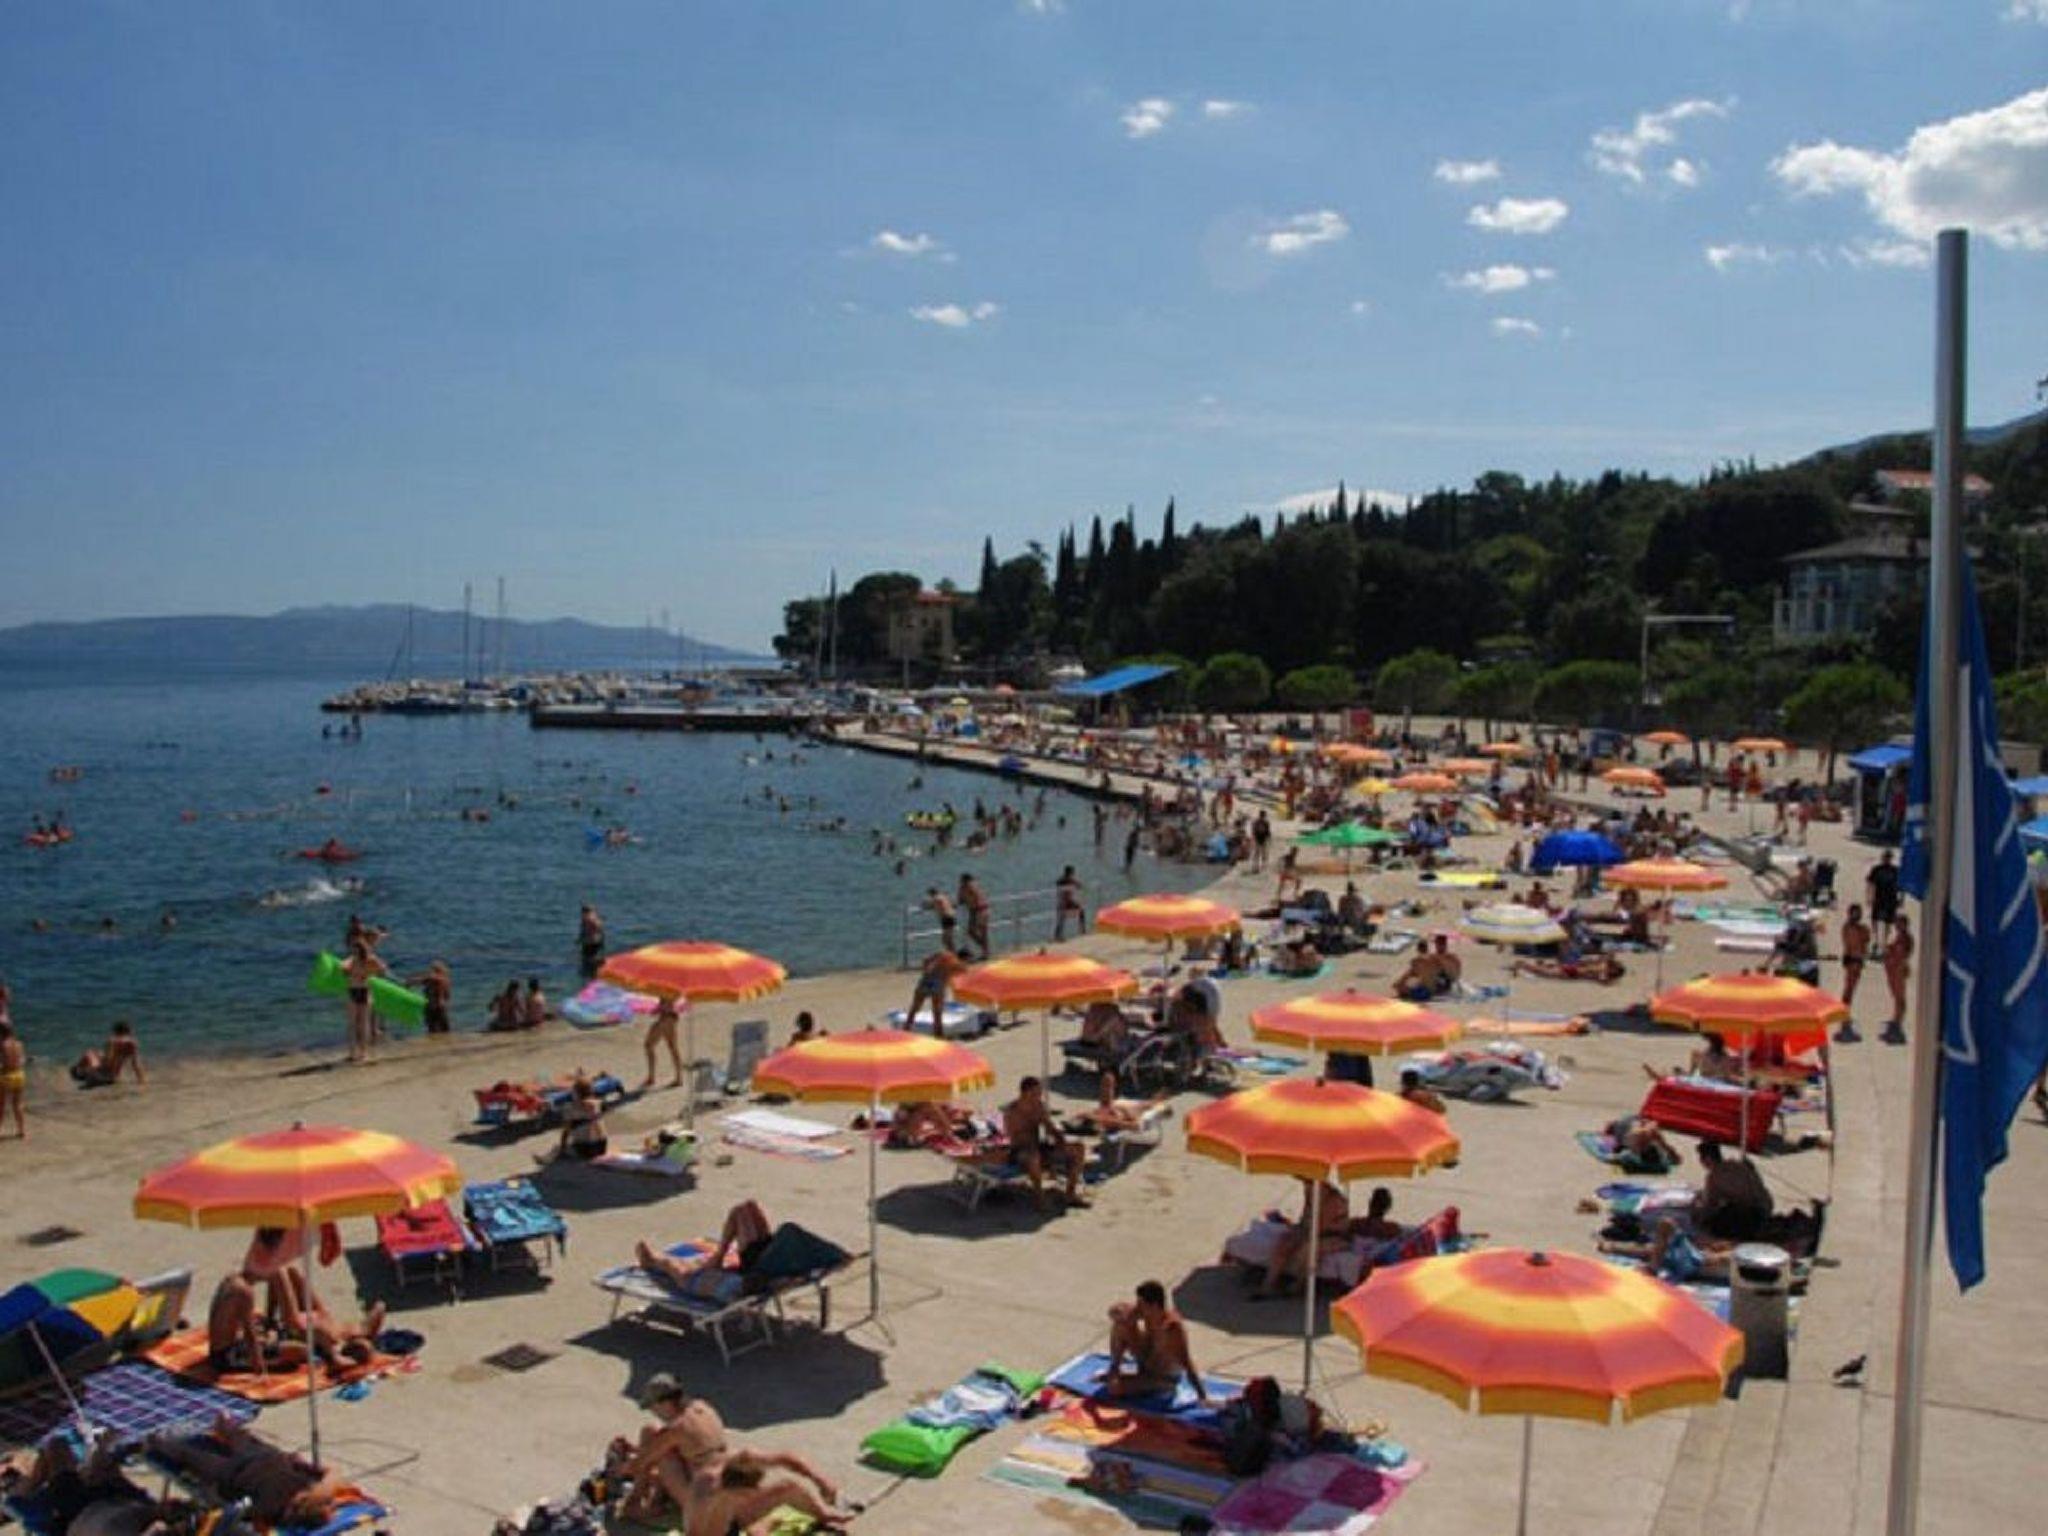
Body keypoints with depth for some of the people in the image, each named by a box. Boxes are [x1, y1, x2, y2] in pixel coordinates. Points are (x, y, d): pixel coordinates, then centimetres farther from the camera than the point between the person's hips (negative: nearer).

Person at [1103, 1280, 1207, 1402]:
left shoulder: (1172, 1329, -38)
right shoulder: (1147, 1312, -17)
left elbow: (1187, 1364, -37)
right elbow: (1114, 1311, -6)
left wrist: (1203, 1397, -39)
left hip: (1164, 1378, -7)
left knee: (1114, 1388, -22)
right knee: (1119, 1324, -5)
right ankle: (1114, 1370, 12)